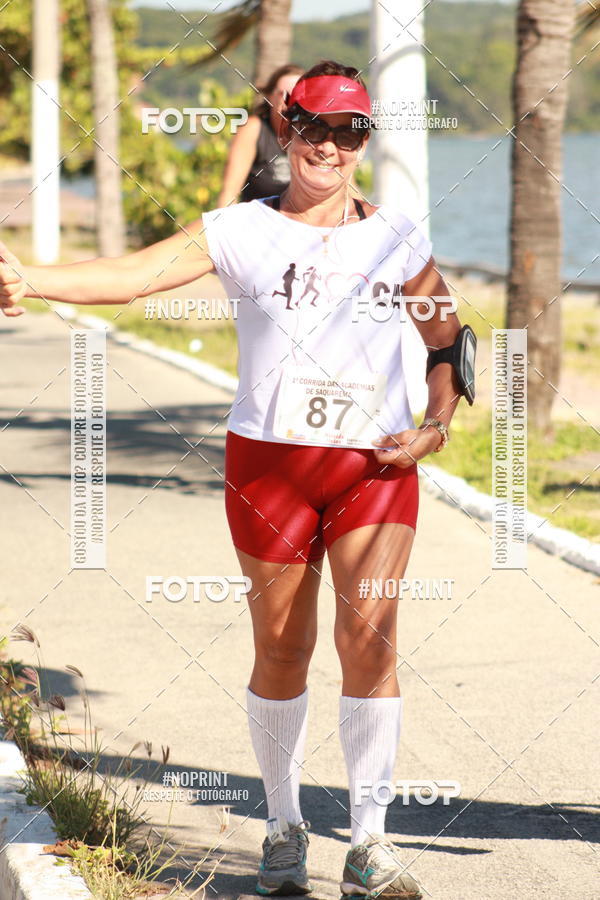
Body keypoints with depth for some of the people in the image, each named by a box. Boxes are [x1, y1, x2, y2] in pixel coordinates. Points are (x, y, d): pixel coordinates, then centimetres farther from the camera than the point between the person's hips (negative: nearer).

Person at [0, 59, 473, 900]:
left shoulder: (397, 239, 6)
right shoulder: (241, 232, 0)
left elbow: (449, 342, 17)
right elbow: (132, 275, -12)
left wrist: (435, 426, 0)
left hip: (377, 465, 1)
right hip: (269, 460, -1)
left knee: (370, 635, -11)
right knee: (281, 649, 5)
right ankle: (285, 827, 24)